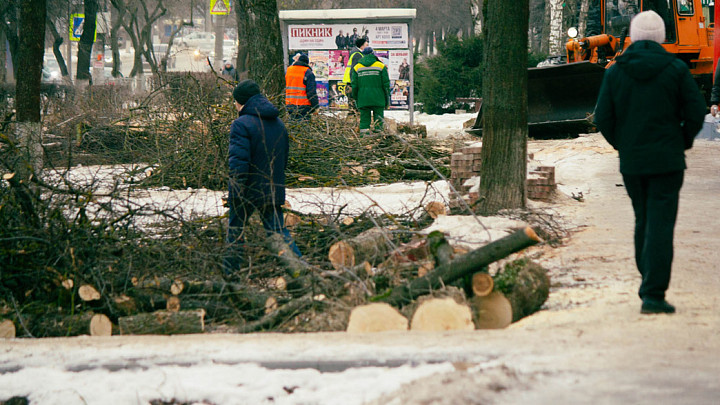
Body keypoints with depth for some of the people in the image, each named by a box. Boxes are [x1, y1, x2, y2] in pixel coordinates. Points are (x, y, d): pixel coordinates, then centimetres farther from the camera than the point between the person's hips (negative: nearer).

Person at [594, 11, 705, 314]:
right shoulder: (675, 69, -5)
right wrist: (684, 140, 11)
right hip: (667, 160, -3)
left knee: (643, 221, 19)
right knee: (660, 225, -4)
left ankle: (649, 283, 24)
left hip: (631, 162, 3)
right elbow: (696, 111, -7)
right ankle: (653, 294, -10)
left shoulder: (615, 72, 1)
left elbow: (603, 118, -1)